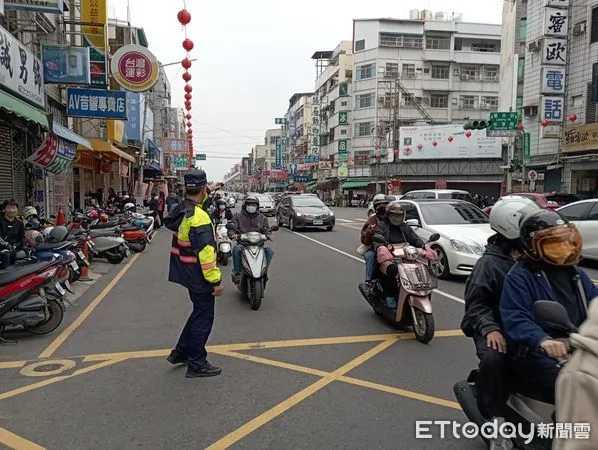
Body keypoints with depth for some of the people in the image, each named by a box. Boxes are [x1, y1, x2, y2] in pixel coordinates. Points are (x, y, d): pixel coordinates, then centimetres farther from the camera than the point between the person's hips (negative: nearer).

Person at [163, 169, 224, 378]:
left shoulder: (180, 209, 3)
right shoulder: (198, 217, -25)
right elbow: (205, 252, -28)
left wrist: (207, 193, 34)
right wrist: (216, 280, -22)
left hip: (186, 273, 10)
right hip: (198, 276, -10)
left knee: (199, 313, 24)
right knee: (204, 318, 4)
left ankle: (180, 353, 33)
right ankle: (196, 364, 16)